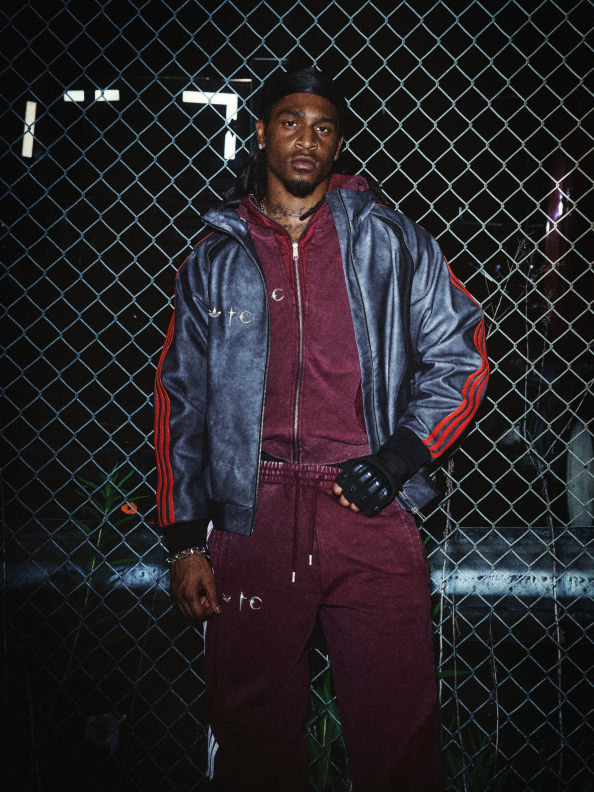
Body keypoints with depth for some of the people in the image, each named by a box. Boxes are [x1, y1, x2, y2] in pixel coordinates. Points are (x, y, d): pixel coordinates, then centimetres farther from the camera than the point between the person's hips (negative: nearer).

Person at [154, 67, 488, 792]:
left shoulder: (389, 241, 10)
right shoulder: (214, 258, 13)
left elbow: (459, 357, 8)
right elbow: (181, 401, 12)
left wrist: (396, 459, -6)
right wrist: (185, 541, 6)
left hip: (371, 516, -1)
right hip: (251, 521, 1)